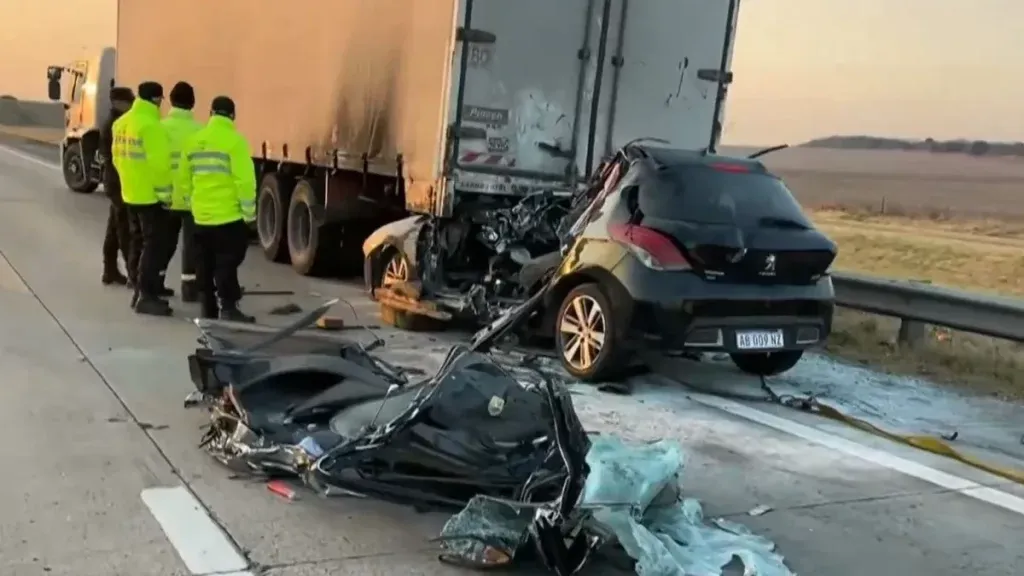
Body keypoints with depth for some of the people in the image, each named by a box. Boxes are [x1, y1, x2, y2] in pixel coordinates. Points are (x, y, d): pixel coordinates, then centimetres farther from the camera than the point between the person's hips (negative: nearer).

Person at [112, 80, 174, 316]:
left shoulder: (122, 123, 9)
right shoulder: (151, 125, -19)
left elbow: (118, 157, 15)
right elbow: (159, 163, -21)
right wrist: (164, 192, -13)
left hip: (130, 193, 9)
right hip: (149, 195, -9)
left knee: (138, 243, 16)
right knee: (153, 244, -5)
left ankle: (140, 292, 22)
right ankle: (146, 296, -6)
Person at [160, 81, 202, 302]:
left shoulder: (161, 127, 0)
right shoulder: (197, 129, -12)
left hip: (166, 196, 4)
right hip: (191, 197, -4)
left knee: (165, 241, 18)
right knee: (191, 243, 3)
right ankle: (189, 287, 1)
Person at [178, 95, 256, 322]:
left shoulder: (193, 141, 7)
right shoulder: (235, 140, -11)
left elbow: (184, 179, 12)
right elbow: (244, 180, -15)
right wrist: (249, 211, -7)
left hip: (201, 215, 6)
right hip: (229, 214, -5)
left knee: (205, 265, 13)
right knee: (227, 263, -2)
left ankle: (208, 308, 20)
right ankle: (228, 309, -4)